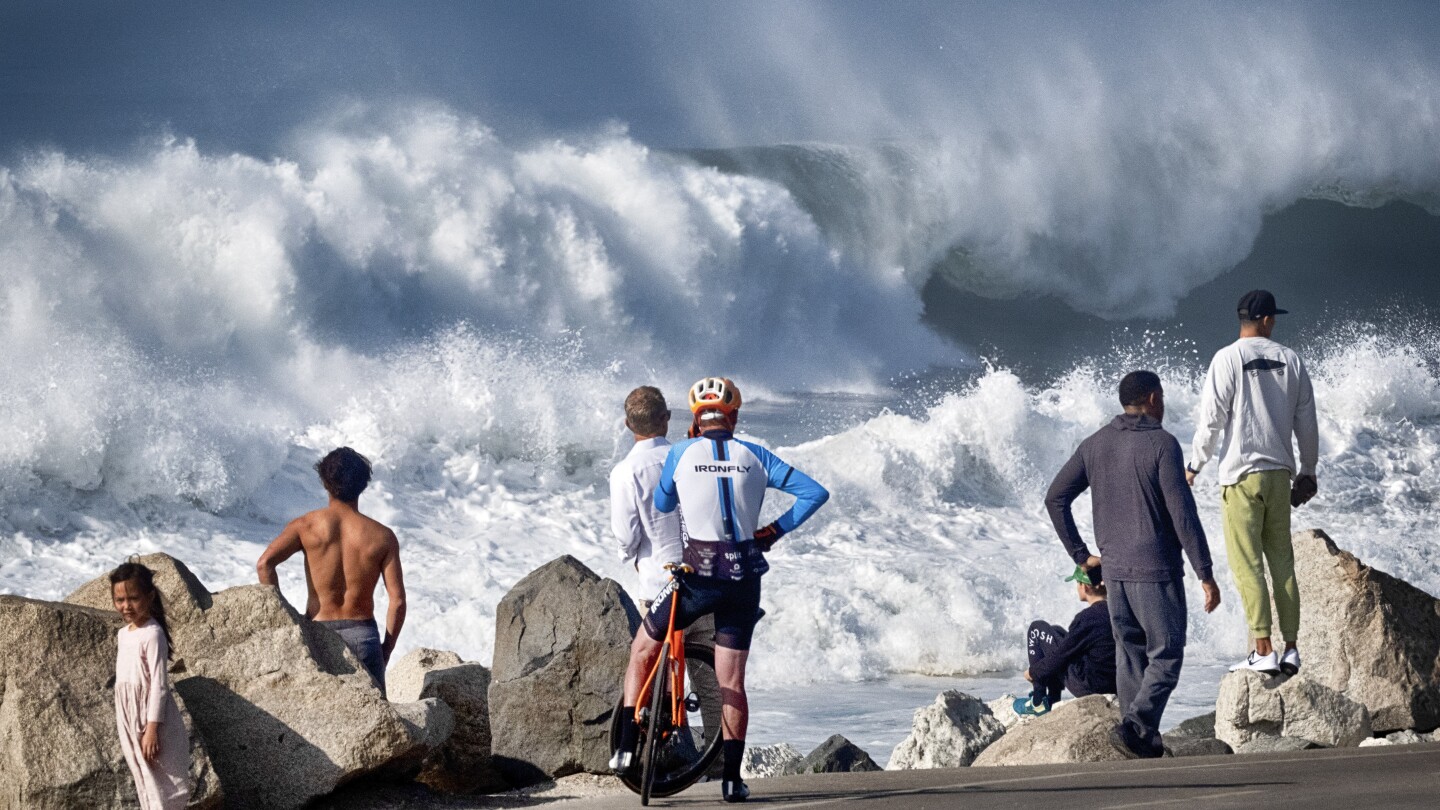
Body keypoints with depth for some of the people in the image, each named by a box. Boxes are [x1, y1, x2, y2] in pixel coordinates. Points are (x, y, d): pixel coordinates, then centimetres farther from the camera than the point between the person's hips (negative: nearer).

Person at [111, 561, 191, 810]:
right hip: (130, 723, 8)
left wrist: (152, 730, -20)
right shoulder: (123, 635, 10)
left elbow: (158, 684, -18)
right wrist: (125, 732, 17)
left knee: (162, 787, -6)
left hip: (151, 719, -8)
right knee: (145, 785, 13)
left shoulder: (152, 634, -15)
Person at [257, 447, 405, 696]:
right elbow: (397, 600, -4)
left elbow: (265, 563, -13)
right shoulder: (382, 536, 0)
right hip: (362, 634, 0)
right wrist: (387, 648, 7)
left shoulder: (307, 526, 0)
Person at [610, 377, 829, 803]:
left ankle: (627, 747, 9)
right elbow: (815, 492, 1)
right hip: (744, 580, 2)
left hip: (697, 577, -2)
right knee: (732, 681, 10)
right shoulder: (754, 456, 5)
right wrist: (775, 530, 8)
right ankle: (732, 777, 7)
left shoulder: (681, 453, 0)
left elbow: (660, 507, 13)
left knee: (643, 649, 18)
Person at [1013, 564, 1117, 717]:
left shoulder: (1087, 618, -21)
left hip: (1088, 687, -8)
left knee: (1037, 629, 5)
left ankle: (1038, 702, 10)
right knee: (1057, 632, 25)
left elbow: (1061, 655, -13)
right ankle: (1052, 700, 27)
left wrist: (1033, 672, 5)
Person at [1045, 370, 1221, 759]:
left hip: (1114, 568, 6)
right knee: (1166, 656, 0)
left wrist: (1080, 554, 13)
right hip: (1156, 570, -6)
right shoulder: (1161, 444, -11)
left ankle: (1142, 739, 14)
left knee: (1130, 656, 13)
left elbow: (1055, 498, 8)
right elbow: (1183, 514, -15)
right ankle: (1135, 725, -16)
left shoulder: (1096, 445, 8)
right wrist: (1205, 574, -11)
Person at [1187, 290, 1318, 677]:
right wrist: (1308, 470, 23)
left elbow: (1211, 419, -8)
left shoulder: (1228, 359, -6)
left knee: (1247, 563, -4)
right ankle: (1291, 648, 9)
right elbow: (1306, 422, 12)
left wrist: (1194, 467, 4)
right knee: (1282, 561, 10)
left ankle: (1263, 651, -9)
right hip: (1280, 473, 5)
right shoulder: (1290, 360, 7)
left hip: (1241, 474, -5)